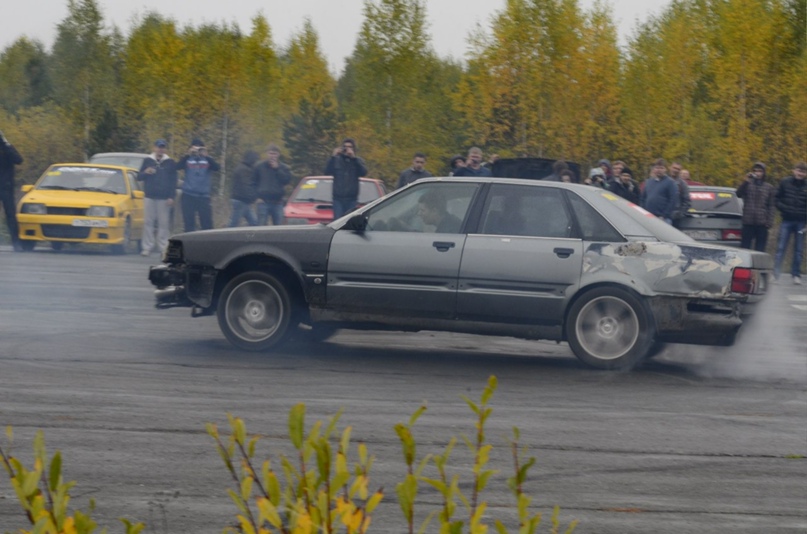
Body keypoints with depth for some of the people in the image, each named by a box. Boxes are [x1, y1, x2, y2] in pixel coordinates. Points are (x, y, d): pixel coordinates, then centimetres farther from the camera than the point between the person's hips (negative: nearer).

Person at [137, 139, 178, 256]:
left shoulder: (170, 163, 8)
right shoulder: (148, 161, 10)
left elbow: (173, 181, 6)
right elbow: (139, 177, 11)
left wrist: (171, 197, -3)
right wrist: (145, 172, -11)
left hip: (164, 198, -1)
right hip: (149, 197, 1)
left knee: (164, 223, -3)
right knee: (148, 222, -3)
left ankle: (163, 248, -1)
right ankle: (147, 247, -2)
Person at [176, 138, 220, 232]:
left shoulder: (207, 160, 6)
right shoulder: (188, 159, 4)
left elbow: (216, 168, -11)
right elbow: (178, 167, -13)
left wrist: (206, 156, -22)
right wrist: (188, 155, -24)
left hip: (204, 196, 0)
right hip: (188, 195, 0)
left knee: (207, 222, -2)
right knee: (189, 223, 2)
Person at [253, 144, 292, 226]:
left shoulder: (284, 168, 9)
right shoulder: (259, 167, 5)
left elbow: (287, 179, -8)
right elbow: (253, 183, 6)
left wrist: (277, 169, -10)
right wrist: (257, 197, -4)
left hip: (277, 202, 2)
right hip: (263, 202, -2)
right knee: (261, 226, -7)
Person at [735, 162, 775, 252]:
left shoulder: (769, 188, 11)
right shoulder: (747, 185, 8)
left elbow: (771, 206, 8)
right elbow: (738, 194, -9)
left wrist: (769, 221, -2)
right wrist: (746, 182, -19)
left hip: (762, 224, 1)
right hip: (748, 222, -1)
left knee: (760, 249, 3)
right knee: (745, 246, -2)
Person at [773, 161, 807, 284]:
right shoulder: (785, 183, -1)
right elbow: (777, 199, 4)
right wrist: (783, 208, -12)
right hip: (787, 221, -1)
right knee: (780, 248, -4)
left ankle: (796, 275, 14)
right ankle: (775, 273, -5)